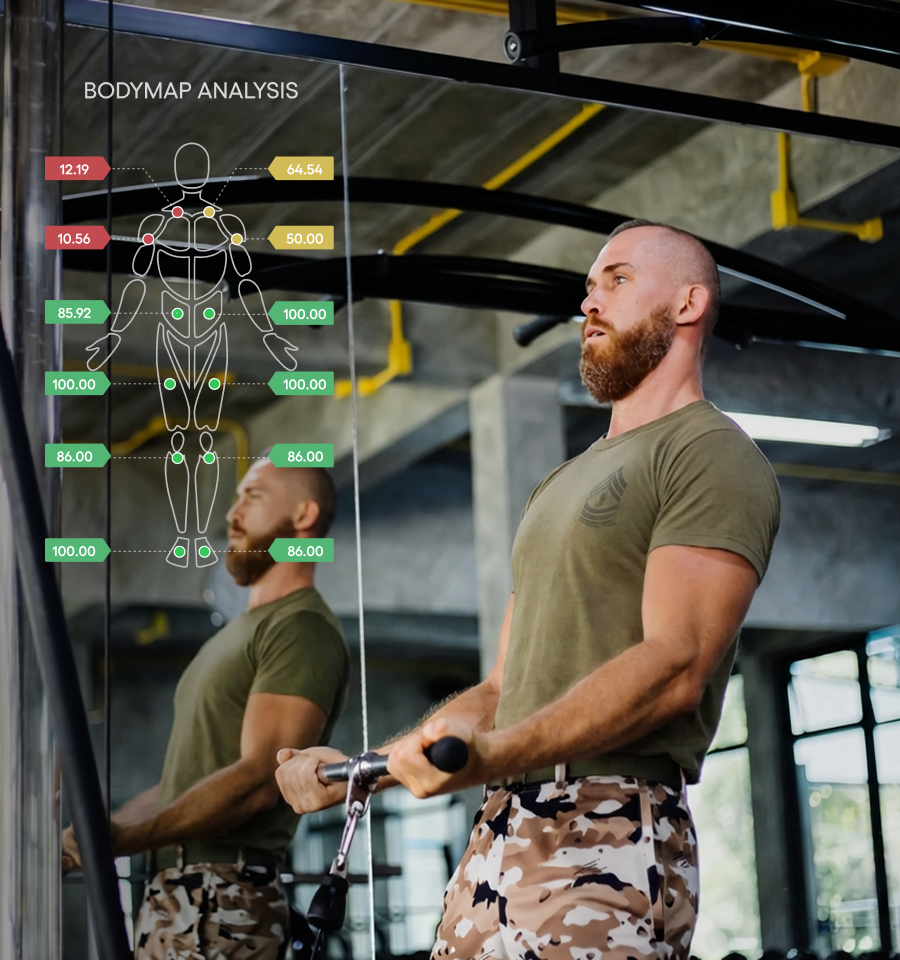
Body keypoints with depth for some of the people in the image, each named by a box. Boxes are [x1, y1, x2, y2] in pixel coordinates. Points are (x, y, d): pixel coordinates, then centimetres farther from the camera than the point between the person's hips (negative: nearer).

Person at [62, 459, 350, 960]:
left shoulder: (302, 629, -9)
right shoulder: (238, 633, 24)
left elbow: (259, 779, -20)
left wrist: (125, 838, -22)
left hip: (223, 904, -10)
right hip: (173, 898, 10)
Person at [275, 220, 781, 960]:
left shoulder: (712, 457, -2)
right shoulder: (563, 484, 25)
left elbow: (675, 663, -17)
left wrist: (495, 754, -29)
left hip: (607, 845, -8)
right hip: (500, 835, 8)